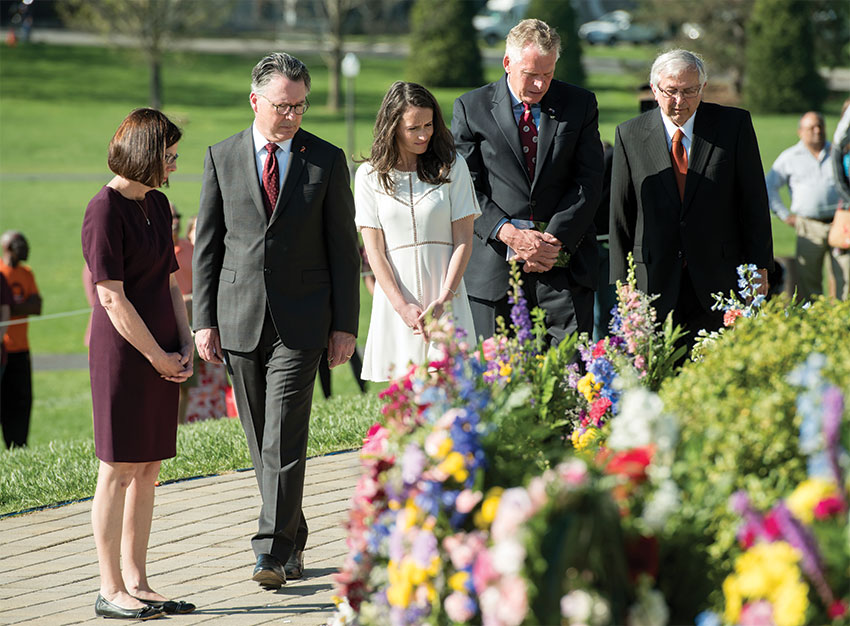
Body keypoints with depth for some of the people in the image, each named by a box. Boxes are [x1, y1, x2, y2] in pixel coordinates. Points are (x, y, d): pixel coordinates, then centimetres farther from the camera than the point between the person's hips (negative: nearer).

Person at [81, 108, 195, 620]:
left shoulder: (158, 204, 13)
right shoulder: (105, 210, -12)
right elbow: (113, 298, -15)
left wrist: (185, 343, 6)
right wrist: (159, 357, -11)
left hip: (162, 353, 8)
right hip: (124, 351, -8)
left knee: (148, 469, 9)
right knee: (119, 469, -3)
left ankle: (136, 582, 15)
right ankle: (111, 590, 3)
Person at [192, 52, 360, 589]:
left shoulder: (327, 160, 2)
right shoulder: (222, 158, 6)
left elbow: (343, 247, 3)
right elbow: (207, 244, 7)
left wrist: (346, 324, -1)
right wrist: (204, 320, 1)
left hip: (300, 321, -2)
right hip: (239, 318, 3)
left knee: (284, 439, -10)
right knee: (261, 441, 8)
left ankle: (273, 552, -10)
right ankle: (293, 543, 20)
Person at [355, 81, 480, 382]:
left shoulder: (452, 166, 5)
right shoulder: (369, 175, 5)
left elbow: (463, 240, 2)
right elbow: (374, 248, 2)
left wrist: (444, 299, -9)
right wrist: (403, 306, -9)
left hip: (446, 292, 0)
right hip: (396, 294, 0)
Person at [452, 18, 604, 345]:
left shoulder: (580, 104, 8)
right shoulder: (471, 108, 5)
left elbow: (589, 181, 2)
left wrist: (554, 241, -10)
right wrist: (509, 233, -14)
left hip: (564, 263, 0)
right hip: (495, 272, 0)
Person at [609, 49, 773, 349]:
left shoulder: (733, 125, 3)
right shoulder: (630, 135, 5)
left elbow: (754, 201, 4)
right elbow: (621, 215, 6)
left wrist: (758, 268, 0)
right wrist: (623, 283, 2)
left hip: (718, 281, 0)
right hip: (654, 285, 0)